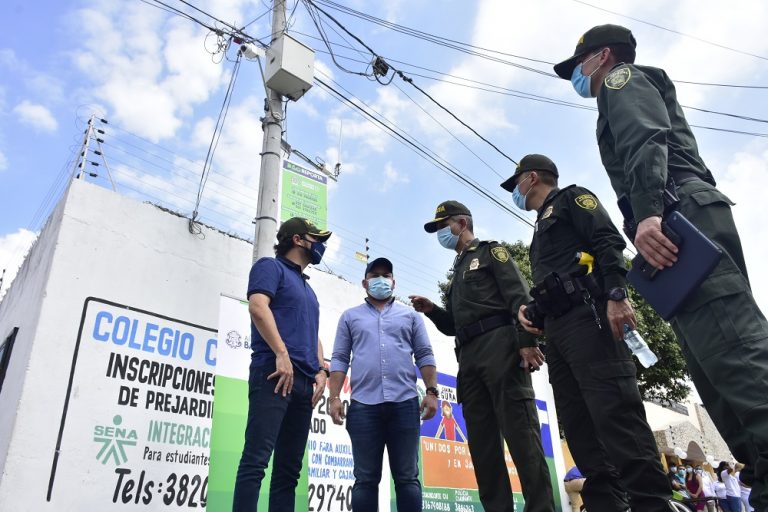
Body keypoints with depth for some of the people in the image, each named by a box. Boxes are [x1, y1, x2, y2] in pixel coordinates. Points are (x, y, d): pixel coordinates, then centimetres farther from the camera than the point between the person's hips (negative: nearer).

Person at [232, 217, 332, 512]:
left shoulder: (307, 288, 29)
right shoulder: (271, 267, 6)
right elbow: (258, 306, -12)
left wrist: (320, 370, 10)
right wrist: (282, 354, -19)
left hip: (304, 382, 9)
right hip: (275, 374, -8)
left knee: (289, 468, 5)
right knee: (257, 458, -15)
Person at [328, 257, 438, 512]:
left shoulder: (410, 315, 17)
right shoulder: (350, 316, 16)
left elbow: (424, 356, 12)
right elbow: (339, 359, 10)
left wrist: (431, 391, -1)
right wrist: (334, 397, -1)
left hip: (405, 403, 0)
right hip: (363, 405, 0)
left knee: (408, 477, 1)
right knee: (365, 479, 2)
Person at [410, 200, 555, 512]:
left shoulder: (490, 252, 9)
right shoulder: (457, 272, 30)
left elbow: (520, 297, -6)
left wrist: (526, 340, -20)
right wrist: (431, 310, 10)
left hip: (499, 343, -8)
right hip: (469, 356, 8)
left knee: (519, 430, -13)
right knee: (482, 440, 2)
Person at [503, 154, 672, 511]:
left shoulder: (570, 198, 10)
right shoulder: (542, 228, 34)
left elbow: (609, 242, -7)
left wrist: (616, 295, -21)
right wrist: (530, 308, 12)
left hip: (587, 314, -9)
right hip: (557, 328, 9)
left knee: (615, 410, -18)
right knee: (578, 423, 2)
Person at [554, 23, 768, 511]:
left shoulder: (624, 79, 11)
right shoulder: (633, 90, 39)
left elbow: (648, 141, -12)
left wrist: (648, 211, -27)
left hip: (681, 217, -10)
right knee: (720, 366, 2)